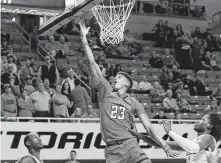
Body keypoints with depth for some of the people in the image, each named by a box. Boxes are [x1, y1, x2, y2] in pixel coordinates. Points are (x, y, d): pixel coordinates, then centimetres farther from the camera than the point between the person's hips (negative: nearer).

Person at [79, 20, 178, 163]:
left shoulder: (134, 103, 14)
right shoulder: (106, 91, 11)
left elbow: (149, 127, 13)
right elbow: (92, 63, 7)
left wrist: (165, 146, 7)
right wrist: (84, 37, 2)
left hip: (129, 144, 0)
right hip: (112, 150, 0)